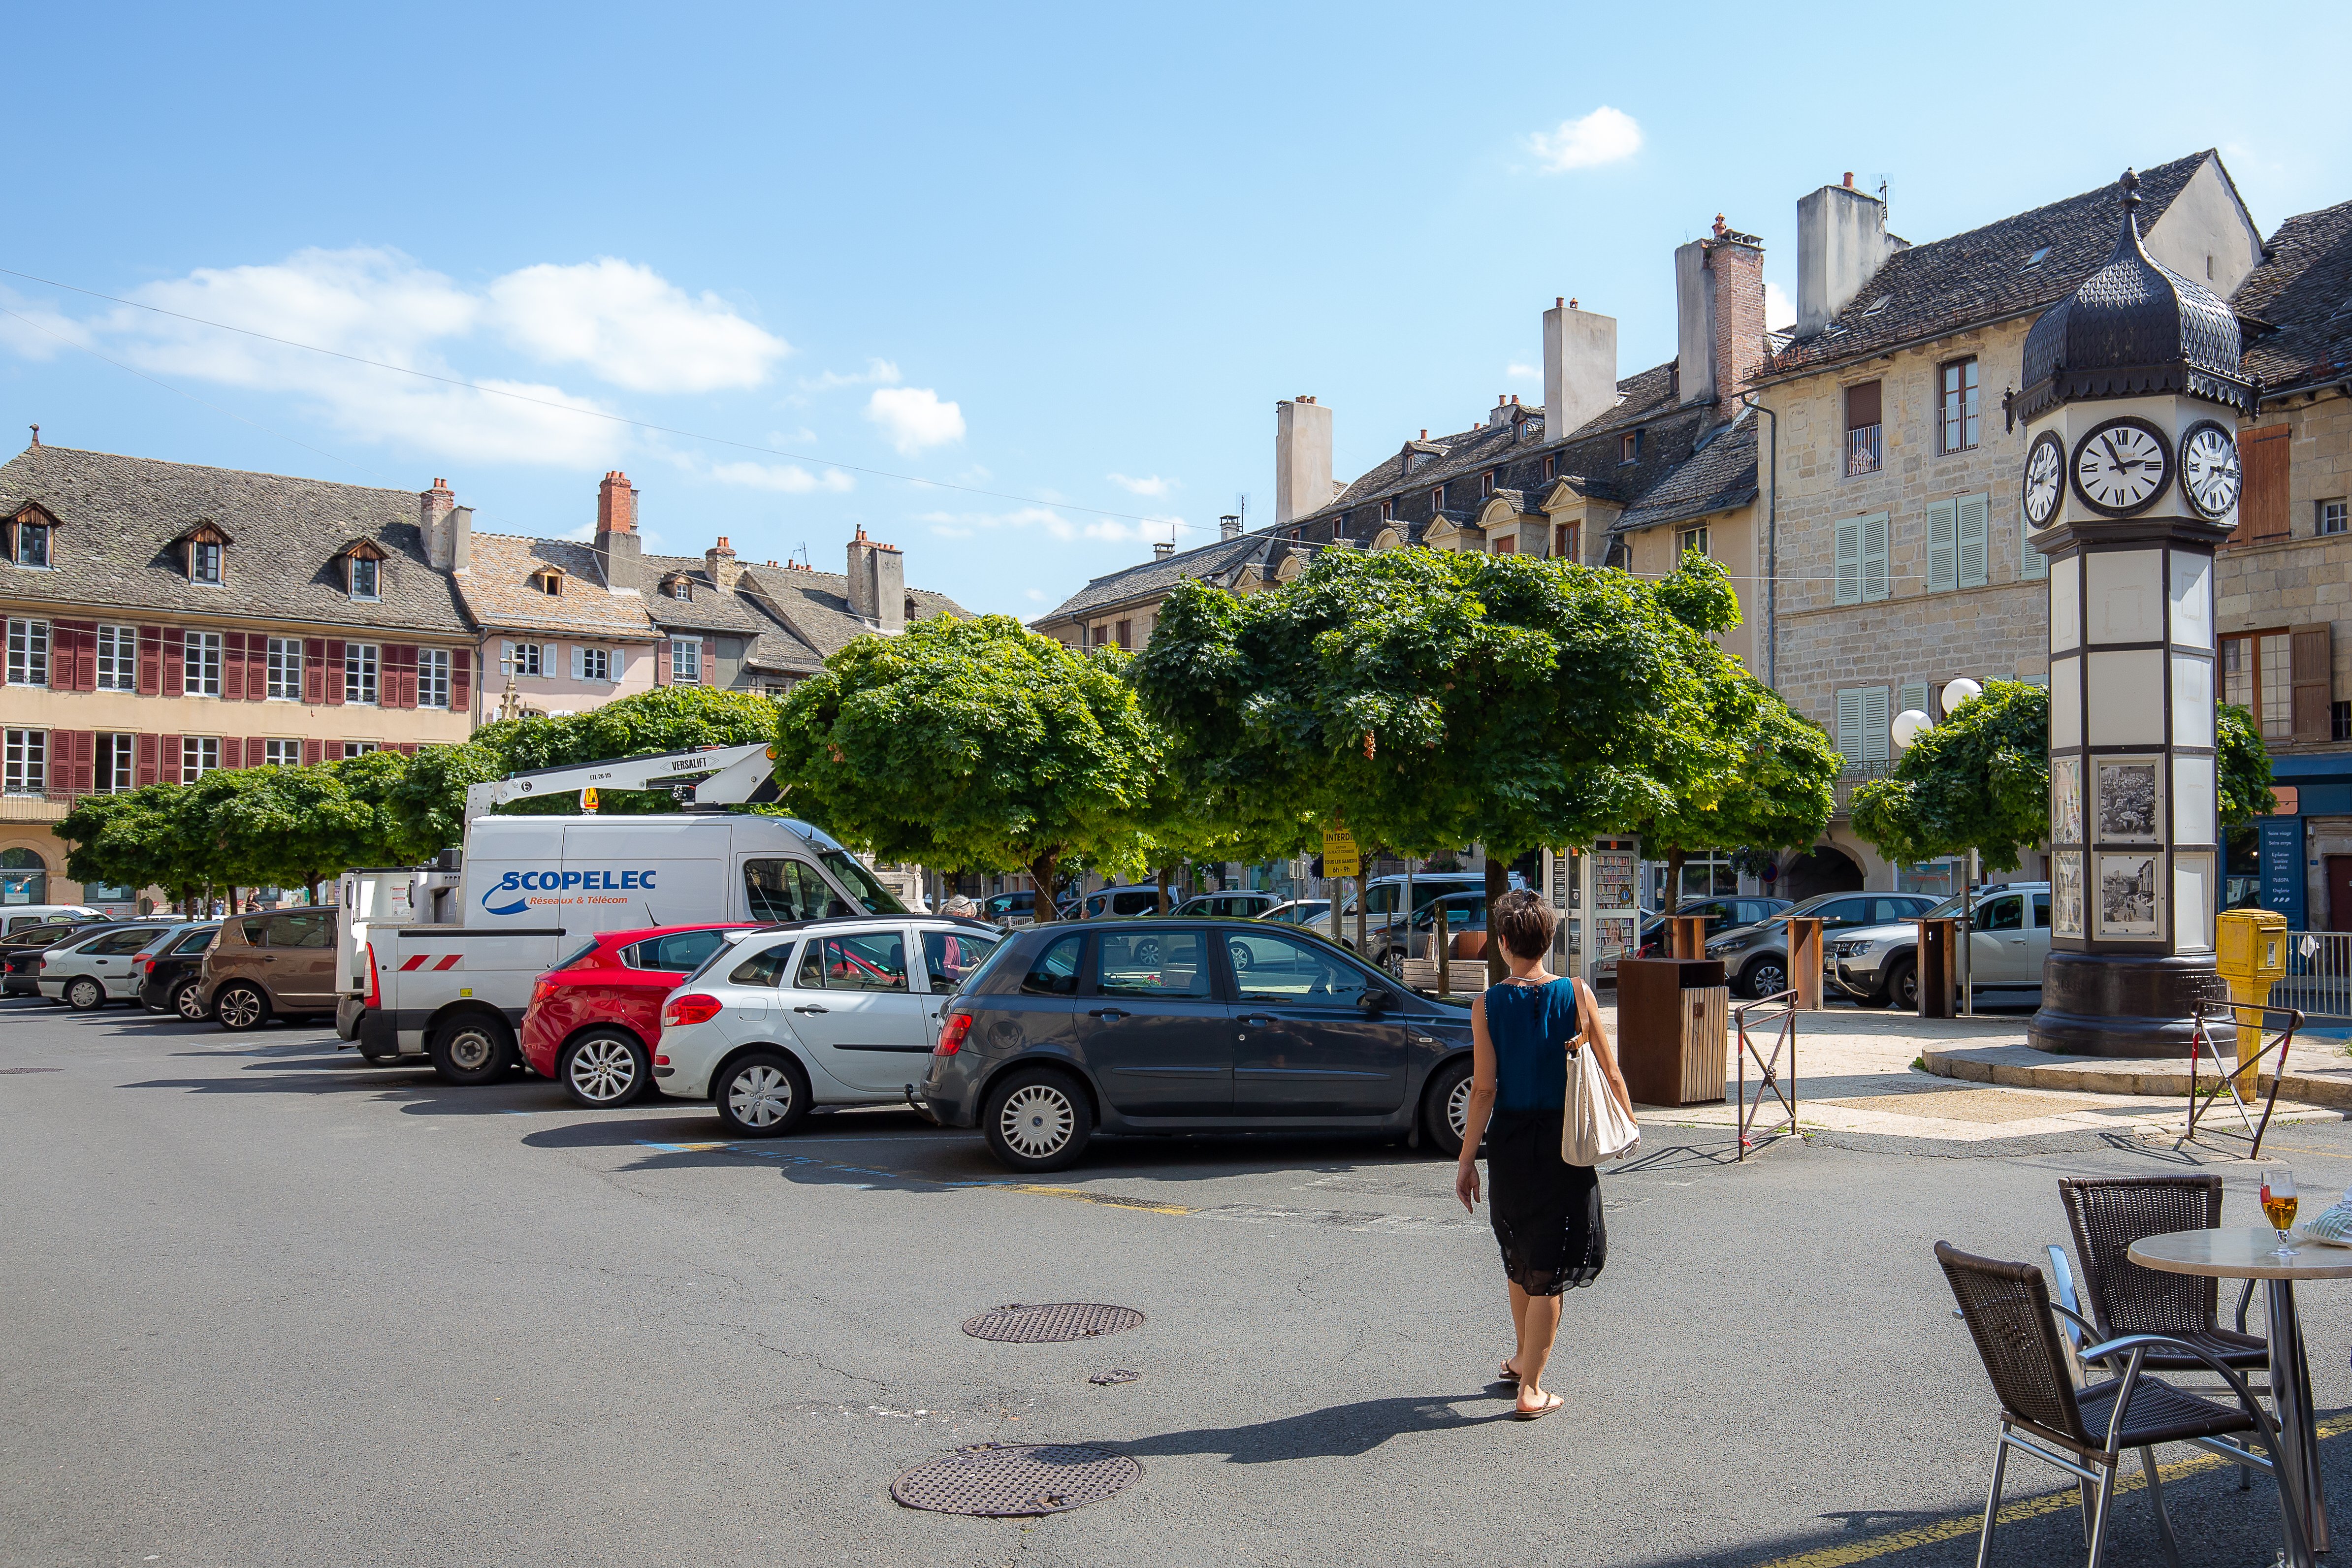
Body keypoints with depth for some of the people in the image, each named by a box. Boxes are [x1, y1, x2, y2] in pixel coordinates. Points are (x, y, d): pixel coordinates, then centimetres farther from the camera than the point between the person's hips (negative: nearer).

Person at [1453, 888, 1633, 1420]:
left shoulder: (1487, 1006, -7)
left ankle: (1523, 1360, 40)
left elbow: (1484, 1090, -9)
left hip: (1508, 1143, 1)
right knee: (1549, 1268, 7)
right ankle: (1530, 1388, 9)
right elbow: (1611, 1073, -3)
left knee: (1519, 1258, 21)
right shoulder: (1577, 994, -7)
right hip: (1564, 1143, -1)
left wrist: (1466, 1160, -2)